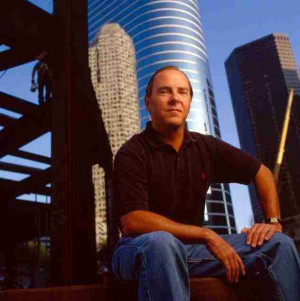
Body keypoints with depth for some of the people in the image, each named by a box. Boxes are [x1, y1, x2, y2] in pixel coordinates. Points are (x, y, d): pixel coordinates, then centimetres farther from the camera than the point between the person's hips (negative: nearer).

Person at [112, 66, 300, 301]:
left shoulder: (207, 147, 3)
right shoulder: (131, 154, -12)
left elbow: (262, 172, 15)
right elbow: (133, 222, -23)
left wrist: (274, 221, 0)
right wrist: (207, 235, -22)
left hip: (192, 248, 5)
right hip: (140, 249, -4)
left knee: (278, 244, -5)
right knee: (161, 242, -41)